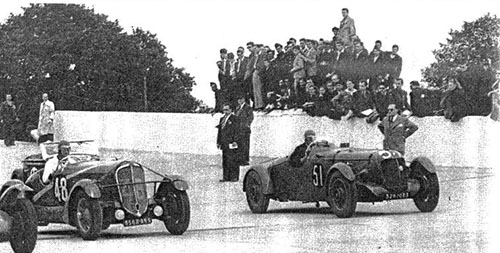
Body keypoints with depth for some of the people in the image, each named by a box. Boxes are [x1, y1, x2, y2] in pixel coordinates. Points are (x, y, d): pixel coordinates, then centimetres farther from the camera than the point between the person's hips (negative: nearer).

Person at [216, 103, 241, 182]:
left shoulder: (235, 119, -2)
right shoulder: (222, 119, 19)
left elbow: (237, 131, -9)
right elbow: (219, 131, 22)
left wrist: (235, 141, -16)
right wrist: (218, 142, 17)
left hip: (231, 143, -7)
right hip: (224, 144, 7)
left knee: (232, 160, -7)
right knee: (225, 161, 6)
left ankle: (235, 177, -3)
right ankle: (226, 177, 10)